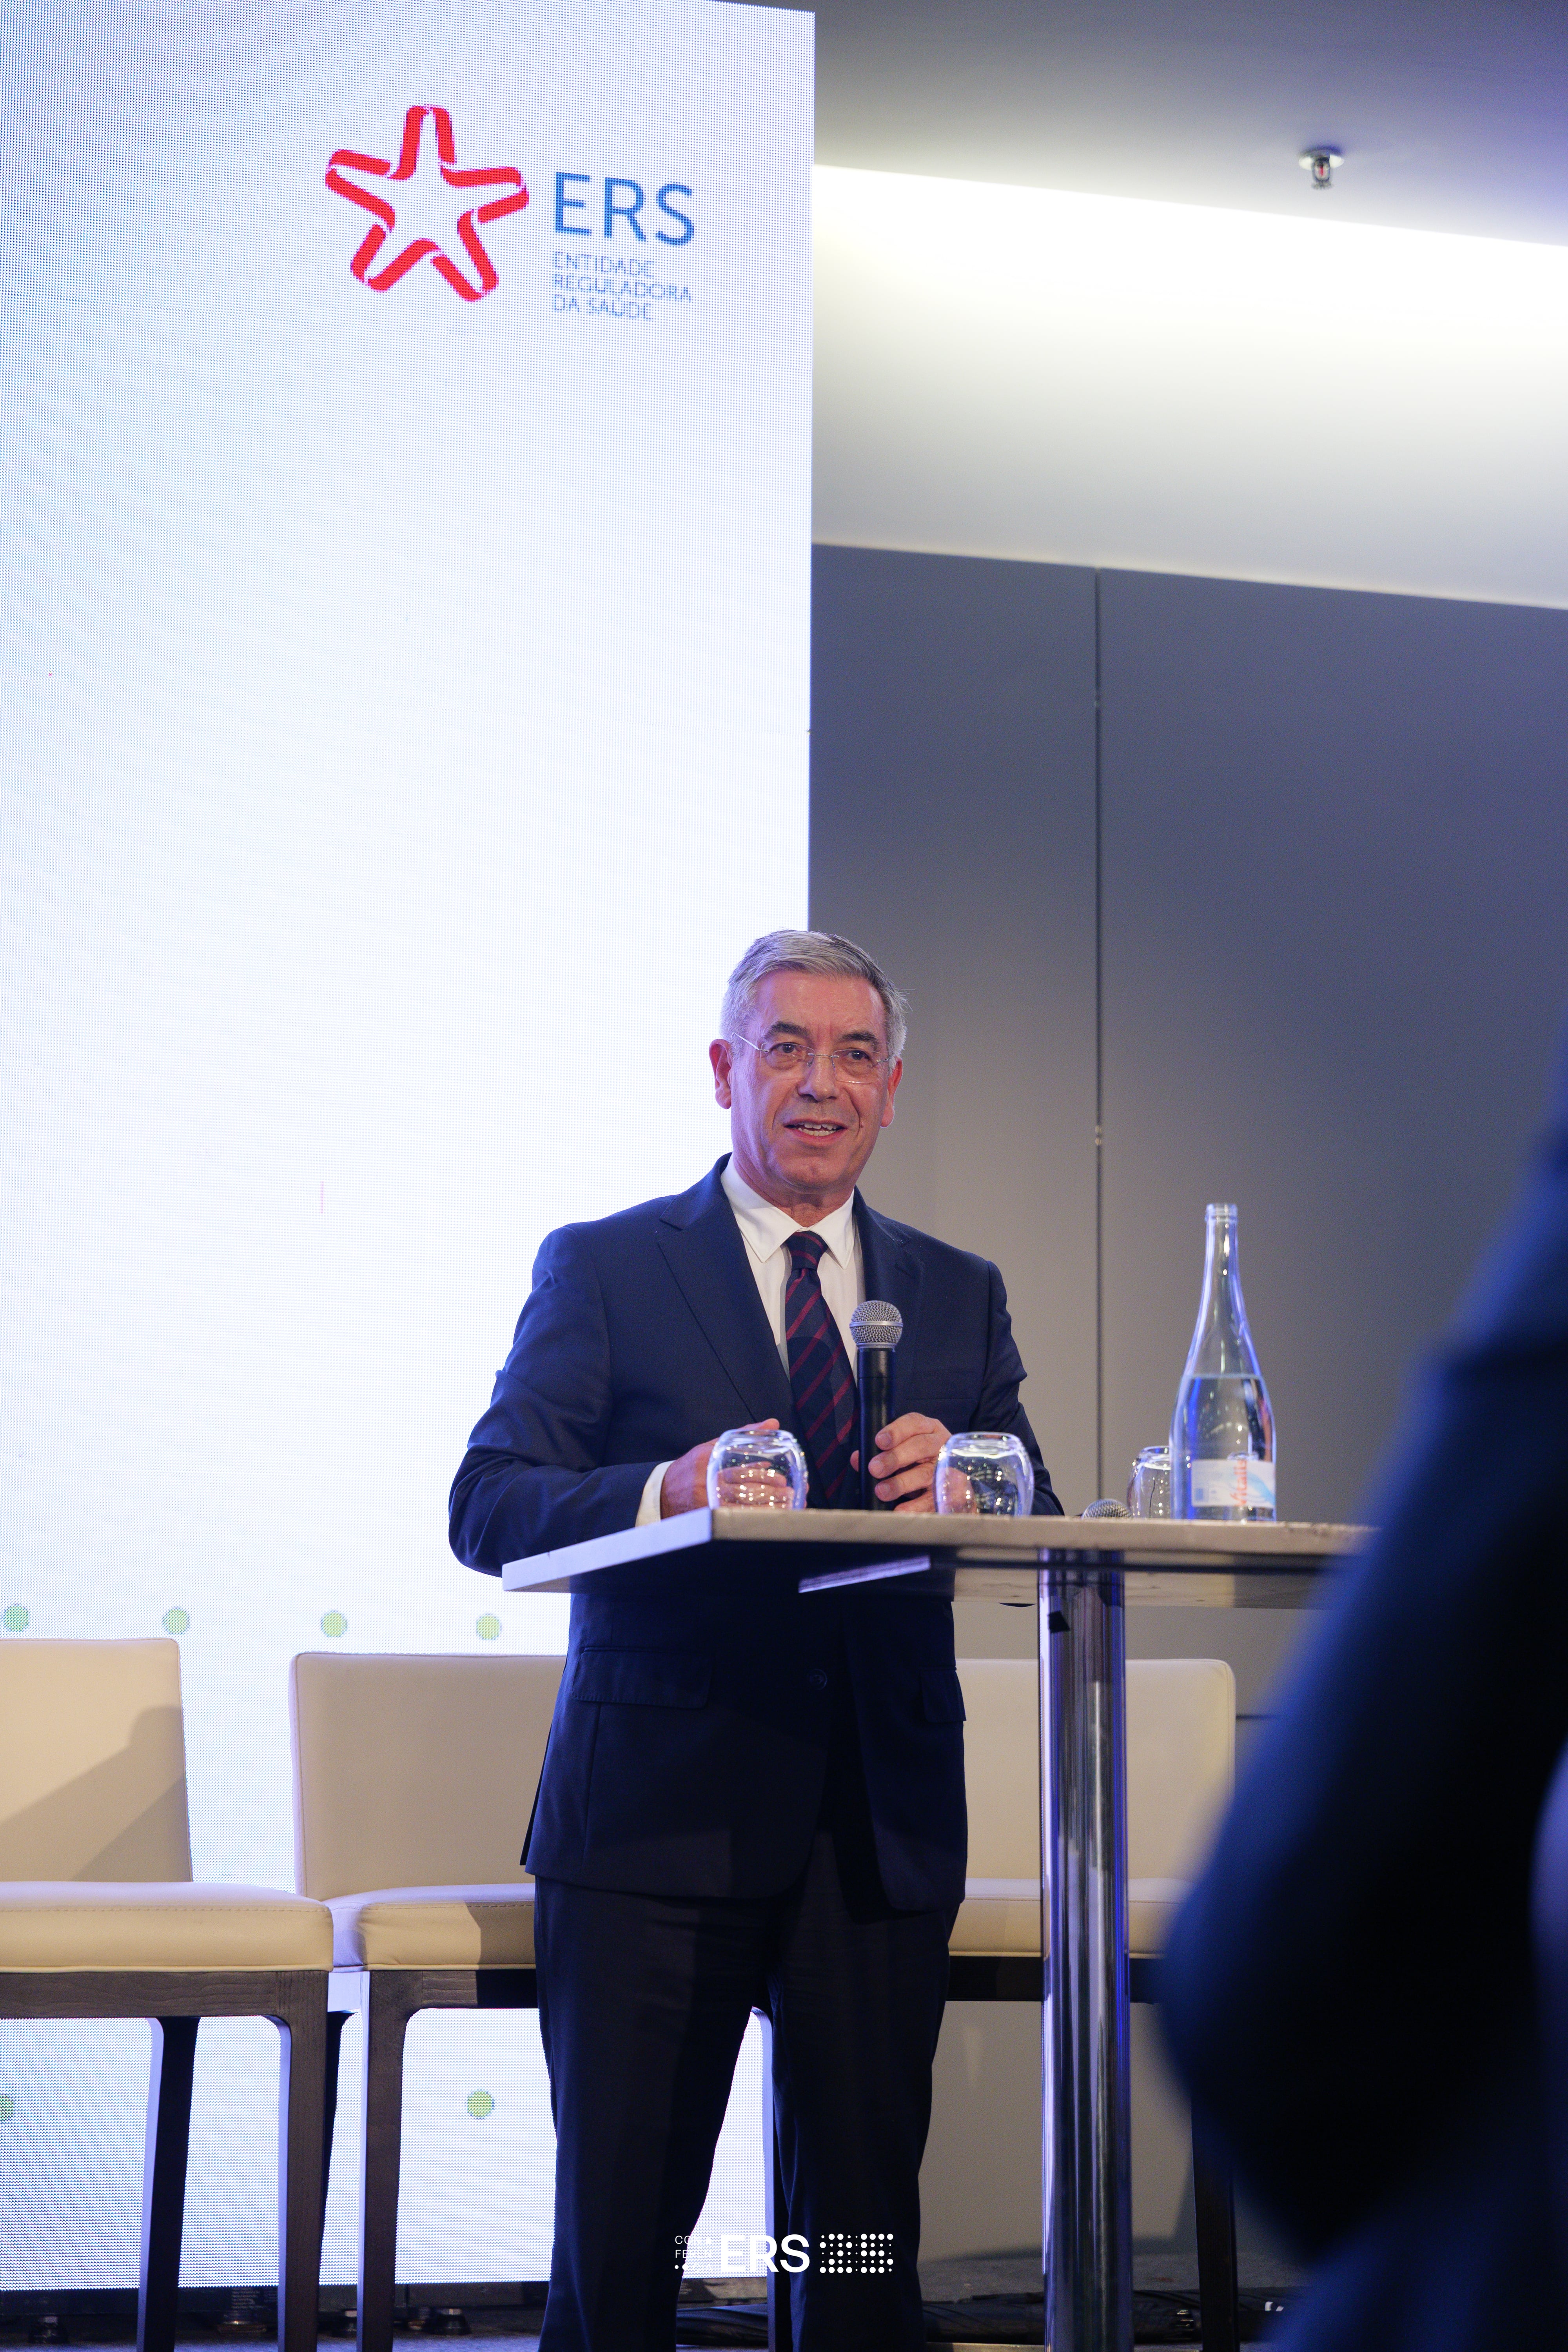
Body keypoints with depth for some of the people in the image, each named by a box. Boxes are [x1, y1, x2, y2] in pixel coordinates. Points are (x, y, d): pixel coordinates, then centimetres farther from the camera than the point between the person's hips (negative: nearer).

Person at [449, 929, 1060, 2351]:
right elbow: (488, 1508, -4)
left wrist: (962, 1478, -13)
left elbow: (1035, 1530, 11)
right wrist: (667, 1490, -23)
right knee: (621, 2224, -2)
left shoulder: (960, 1297, 16)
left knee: (868, 2224, 4)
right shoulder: (602, 1269, 6)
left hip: (882, 1821, 3)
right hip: (658, 1814, -3)